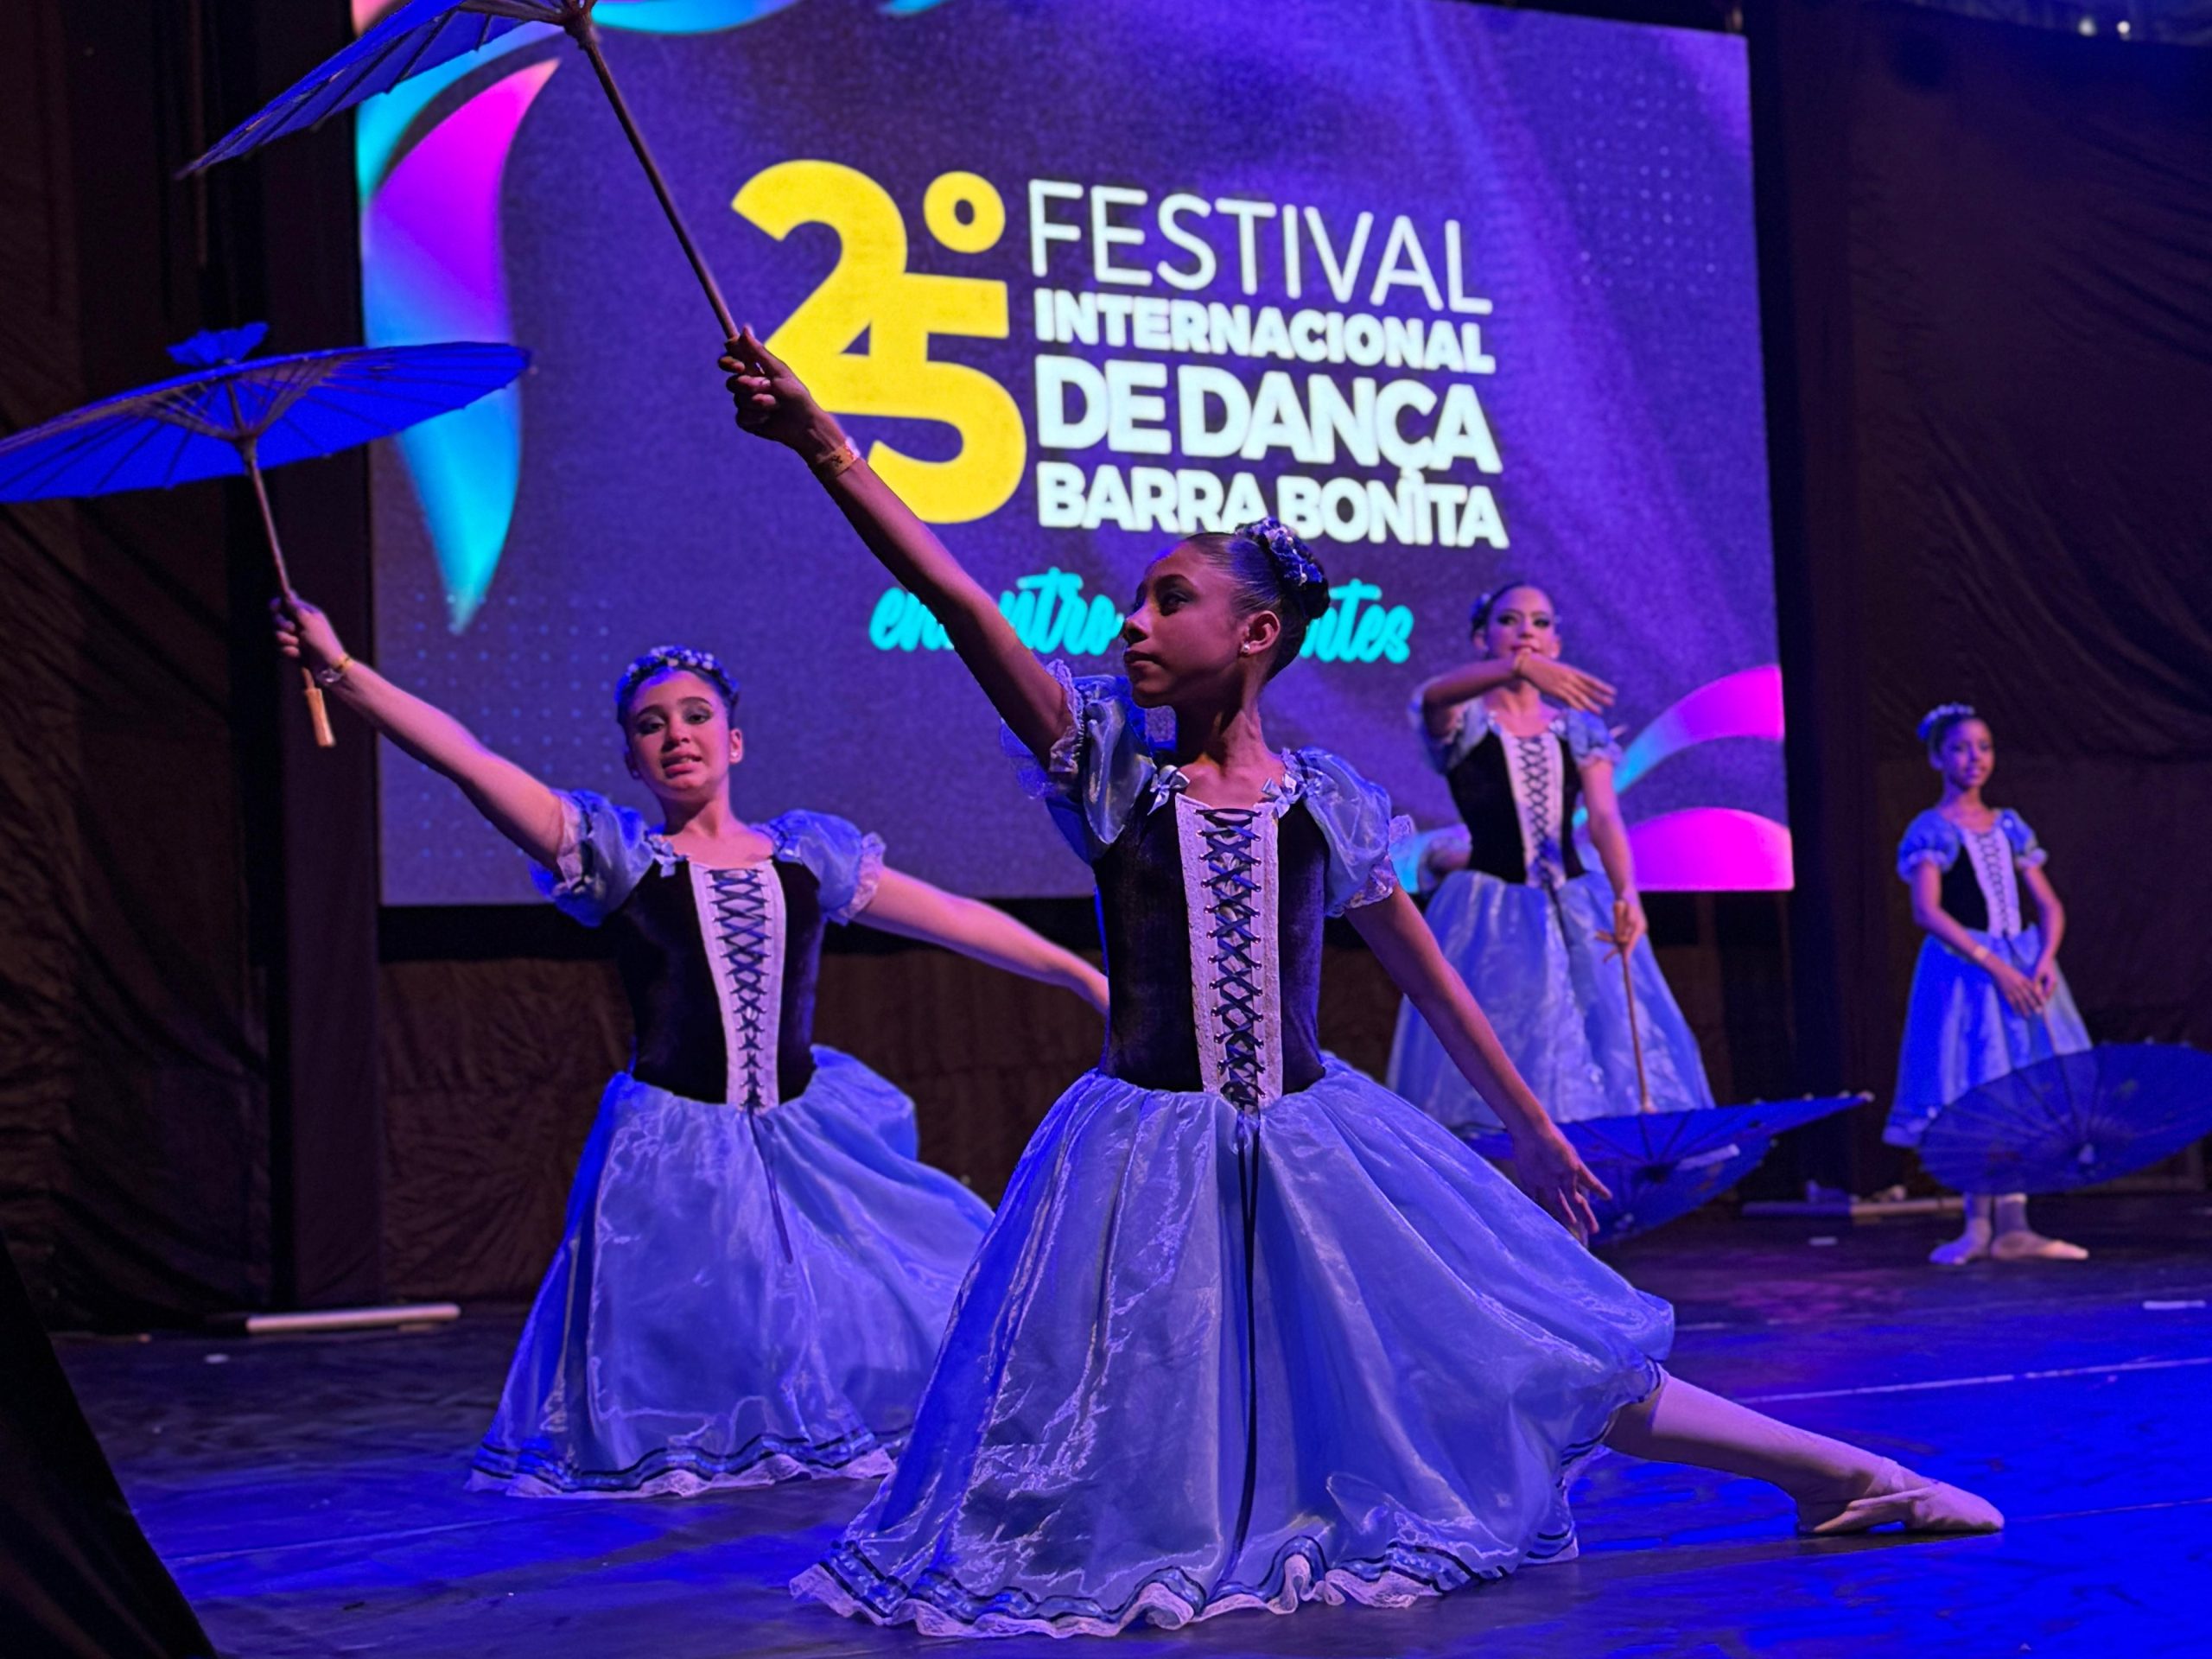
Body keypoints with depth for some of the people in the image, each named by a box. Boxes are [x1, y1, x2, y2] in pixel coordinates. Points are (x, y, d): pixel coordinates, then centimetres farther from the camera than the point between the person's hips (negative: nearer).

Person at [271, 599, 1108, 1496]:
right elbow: (465, 758, -11)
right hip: (675, 1150, -3)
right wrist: (340, 668, -20)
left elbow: (947, 915, 14)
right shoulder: (615, 854, -1)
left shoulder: (809, 850, 8)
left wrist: (1083, 974, 17)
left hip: (806, 1138, 3)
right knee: (687, 1355, -1)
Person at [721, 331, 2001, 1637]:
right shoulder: (1108, 761, -1)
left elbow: (1429, 976, 13)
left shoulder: (1329, 798, 2)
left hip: (1317, 1139, 0)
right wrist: (825, 444, -22)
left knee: (1516, 1347, 2)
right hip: (1151, 1147, 0)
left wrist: (1533, 1131, 19)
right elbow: (957, 598, -13)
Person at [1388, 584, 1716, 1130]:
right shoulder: (1464, 723, 1)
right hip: (1491, 916, -3)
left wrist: (1625, 892, -26)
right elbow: (1435, 695, -25)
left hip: (1577, 914, 3)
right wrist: (1519, 666, -45)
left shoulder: (1579, 730, 10)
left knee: (1606, 1051, -4)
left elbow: (1605, 818, -4)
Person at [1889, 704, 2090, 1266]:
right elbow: (1928, 911, -14)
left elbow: (2049, 904, 10)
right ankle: (1979, 1225, -3)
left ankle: (2013, 1226, 3)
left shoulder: (2009, 826, 13)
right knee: (1976, 1098, -8)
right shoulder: (1931, 830, -3)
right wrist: (1994, 966, -19)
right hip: (1964, 968, -5)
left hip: (2024, 965, 5)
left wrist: (2045, 960, -9)